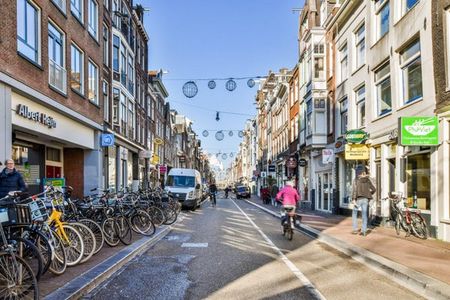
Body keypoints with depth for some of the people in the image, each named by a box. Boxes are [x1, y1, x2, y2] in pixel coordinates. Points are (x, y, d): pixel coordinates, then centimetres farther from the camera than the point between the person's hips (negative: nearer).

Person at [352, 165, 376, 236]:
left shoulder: (356, 180, -5)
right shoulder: (368, 180, 5)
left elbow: (355, 190, -15)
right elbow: (374, 189, 7)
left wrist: (353, 199, -18)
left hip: (359, 198, -3)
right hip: (366, 199, 3)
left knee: (354, 213, 13)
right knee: (364, 214, 8)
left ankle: (355, 229, 8)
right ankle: (363, 231, 2)